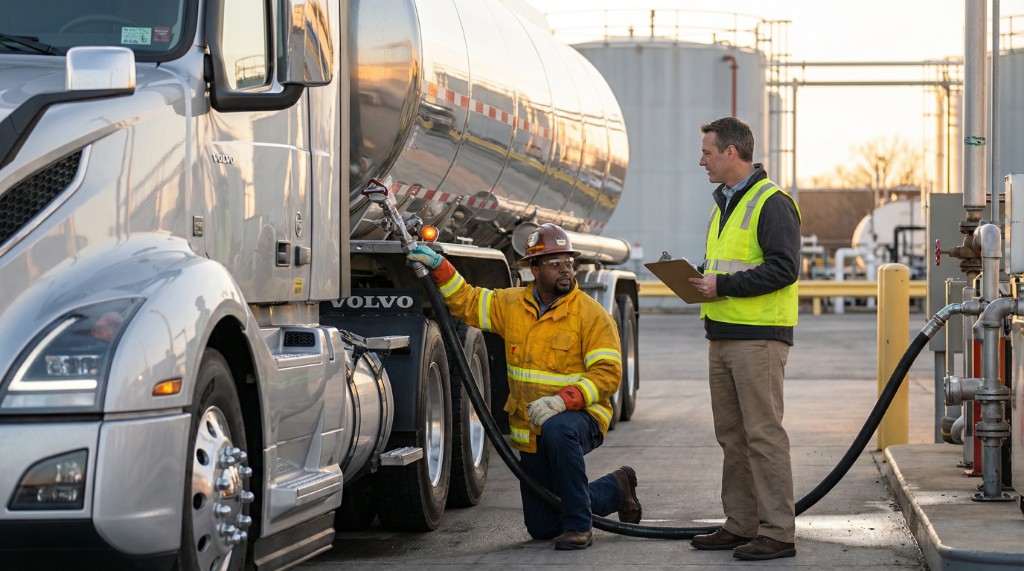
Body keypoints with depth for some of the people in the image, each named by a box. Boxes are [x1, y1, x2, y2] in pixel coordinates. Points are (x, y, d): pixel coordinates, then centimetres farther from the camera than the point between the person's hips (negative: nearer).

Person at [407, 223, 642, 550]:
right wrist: (438, 267, -2)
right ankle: (615, 489, 36)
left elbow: (607, 374, -19)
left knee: (557, 431, -43)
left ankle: (579, 526, -27)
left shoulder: (591, 314, -13)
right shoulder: (511, 305, 3)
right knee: (541, 528, 9)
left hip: (580, 417, -6)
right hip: (531, 434, 6)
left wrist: (561, 401, -31)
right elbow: (467, 302, 12)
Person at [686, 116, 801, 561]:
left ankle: (778, 532, -7)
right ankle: (741, 525, 19)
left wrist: (724, 285, -20)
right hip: (722, 337, 10)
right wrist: (699, 278, 8)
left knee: (763, 434, -9)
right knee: (732, 437, 12)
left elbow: (784, 268, -20)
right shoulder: (724, 204, 19)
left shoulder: (771, 203, -11)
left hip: (759, 337, -10)